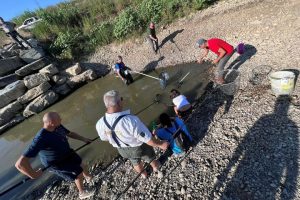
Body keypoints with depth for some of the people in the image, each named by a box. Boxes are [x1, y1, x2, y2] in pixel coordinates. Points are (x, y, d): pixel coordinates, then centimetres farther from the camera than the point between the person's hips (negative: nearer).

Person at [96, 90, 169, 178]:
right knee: (151, 159, 32)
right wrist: (160, 144, -12)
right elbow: (148, 139, -31)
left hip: (122, 149, 4)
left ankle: (143, 174, 66)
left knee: (136, 162, 35)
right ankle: (156, 168, 64)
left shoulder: (100, 124, -24)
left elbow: (104, 138, -2)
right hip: (139, 147, -3)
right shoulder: (131, 121, -42)